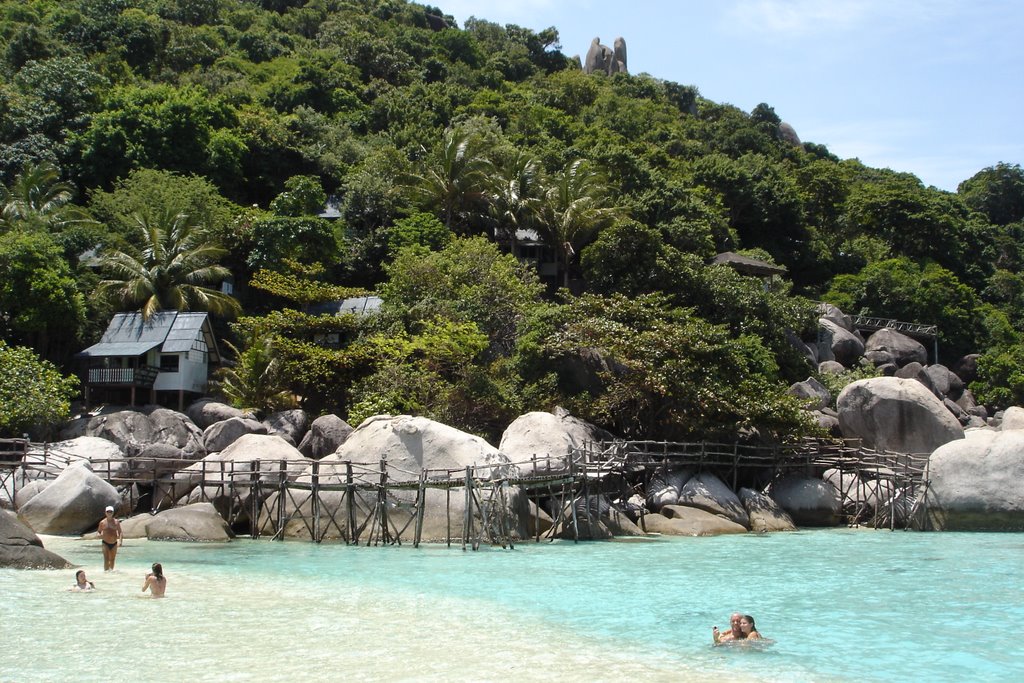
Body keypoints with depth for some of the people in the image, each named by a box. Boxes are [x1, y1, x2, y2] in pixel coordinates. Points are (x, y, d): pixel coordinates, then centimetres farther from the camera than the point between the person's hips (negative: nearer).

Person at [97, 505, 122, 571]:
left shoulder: (116, 522, 2)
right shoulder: (102, 522, 1)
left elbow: (120, 532, 1)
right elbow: (99, 531, 9)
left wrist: (120, 540, -14)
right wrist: (100, 535, -15)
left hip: (114, 543, 2)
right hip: (105, 543, -2)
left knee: (112, 559, 10)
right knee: (106, 559, -12)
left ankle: (111, 570, 22)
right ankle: (106, 571, -14)